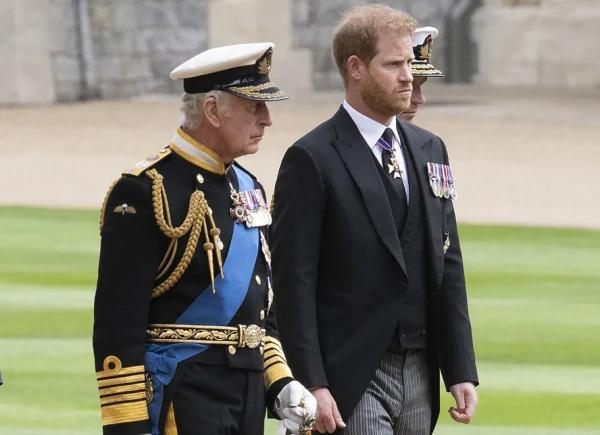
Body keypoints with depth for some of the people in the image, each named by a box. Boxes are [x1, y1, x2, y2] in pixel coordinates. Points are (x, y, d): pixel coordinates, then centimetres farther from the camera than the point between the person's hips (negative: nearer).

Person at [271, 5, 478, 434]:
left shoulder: (429, 150, 13)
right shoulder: (312, 160, -7)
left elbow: (448, 266, 14)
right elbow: (294, 283, -11)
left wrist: (462, 370, 8)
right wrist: (312, 386, -17)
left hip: (418, 372, 6)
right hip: (349, 380, -6)